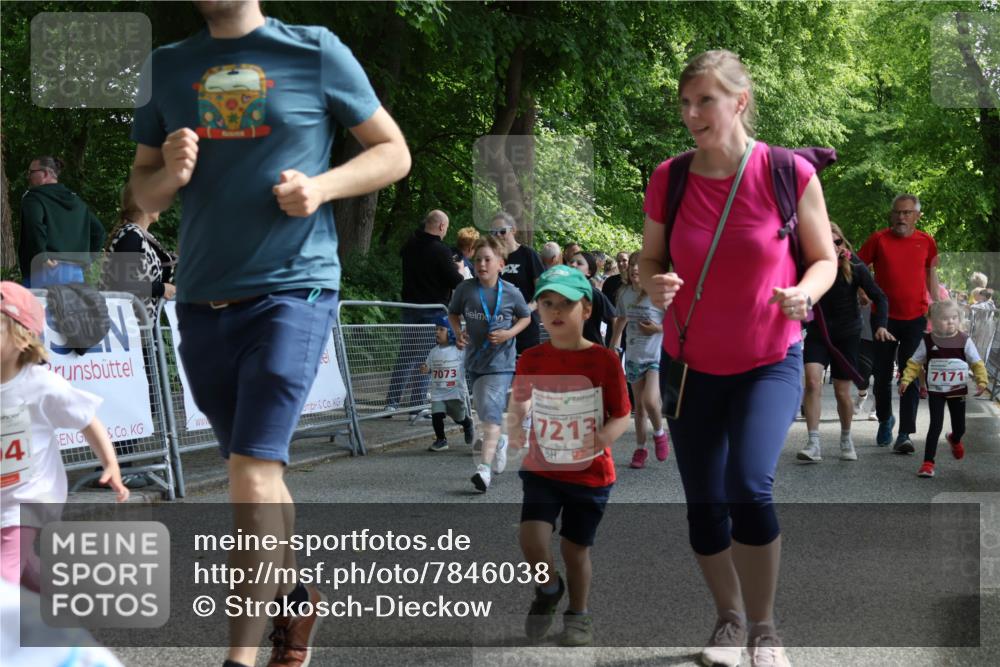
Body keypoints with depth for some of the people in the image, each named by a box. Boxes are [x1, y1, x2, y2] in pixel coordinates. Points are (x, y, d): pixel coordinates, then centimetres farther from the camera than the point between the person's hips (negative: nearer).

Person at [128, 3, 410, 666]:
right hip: (202, 301, 5)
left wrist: (321, 186, -13)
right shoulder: (166, 66, 10)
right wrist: (169, 175, -8)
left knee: (253, 474, -14)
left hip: (293, 289, -5)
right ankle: (297, 600, 35)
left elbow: (394, 153, 5)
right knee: (259, 473, 15)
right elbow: (142, 191, 15)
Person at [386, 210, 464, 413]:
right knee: (424, 358, -1)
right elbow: (455, 282, -16)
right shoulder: (441, 251, -16)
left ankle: (392, 402, 7)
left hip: (410, 306, 6)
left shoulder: (411, 245, 4)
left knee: (405, 354, 10)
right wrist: (459, 270, 6)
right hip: (433, 311, -6)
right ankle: (417, 404, 0)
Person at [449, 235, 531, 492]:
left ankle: (485, 467, -24)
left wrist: (509, 333, -9)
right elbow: (453, 314, 12)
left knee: (491, 411, -18)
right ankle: (499, 441, 49)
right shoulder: (465, 289, -5)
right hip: (474, 360, 4)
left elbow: (525, 317, 8)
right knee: (484, 413, 19)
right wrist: (459, 332, -7)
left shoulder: (511, 293, -8)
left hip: (500, 361, -4)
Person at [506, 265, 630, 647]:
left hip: (590, 473, -1)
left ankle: (579, 615, 34)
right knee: (531, 540, -15)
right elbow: (519, 403, 10)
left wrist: (605, 437, -27)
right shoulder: (531, 359, -5)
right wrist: (514, 426, -11)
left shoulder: (603, 360, -12)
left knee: (575, 548, 8)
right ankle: (549, 589, 18)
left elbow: (621, 415, -7)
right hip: (542, 470, 2)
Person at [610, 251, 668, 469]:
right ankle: (640, 449, 22)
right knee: (639, 405, 11)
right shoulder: (625, 294, 3)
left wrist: (659, 329, -21)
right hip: (633, 357, 5)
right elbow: (621, 319, 19)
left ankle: (659, 434, 9)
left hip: (656, 356, -5)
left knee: (650, 400, -20)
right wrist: (613, 346, 20)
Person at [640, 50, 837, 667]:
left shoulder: (790, 174, -14)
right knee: (704, 506, 7)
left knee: (749, 487, -22)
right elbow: (651, 260, 4)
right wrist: (654, 284, -19)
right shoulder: (668, 179, -8)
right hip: (691, 365, 3)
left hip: (771, 362, -3)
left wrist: (805, 294, -24)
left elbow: (824, 260, -2)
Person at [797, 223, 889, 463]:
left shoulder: (854, 268, -9)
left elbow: (879, 297, -3)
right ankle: (814, 444, -20)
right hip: (817, 333, 1)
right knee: (812, 381, -20)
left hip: (847, 335, -1)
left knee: (842, 392, 3)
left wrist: (880, 325, -17)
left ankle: (846, 439, 29)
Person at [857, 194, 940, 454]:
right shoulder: (879, 239, -3)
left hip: (916, 318, 0)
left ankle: (904, 435, -6)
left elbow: (931, 274, 16)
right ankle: (885, 419, 35)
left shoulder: (926, 242, 3)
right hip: (884, 317, 0)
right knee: (882, 376, 9)